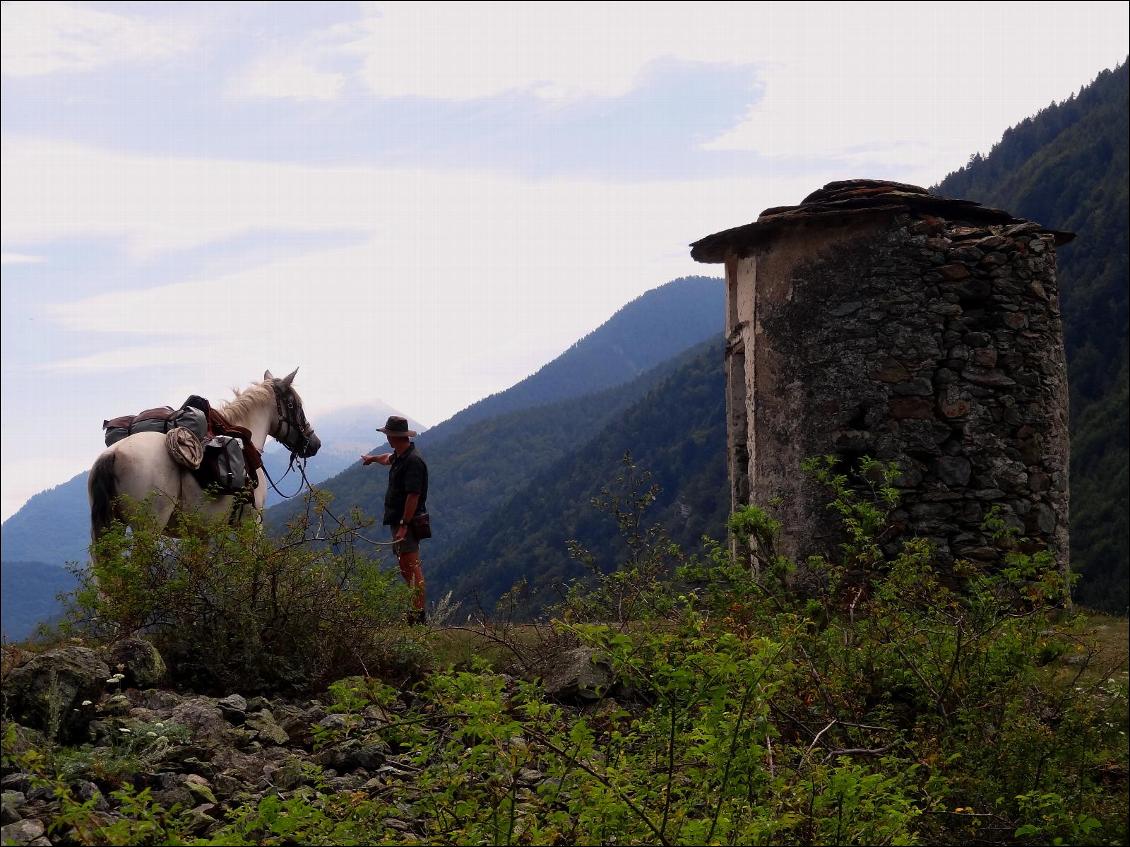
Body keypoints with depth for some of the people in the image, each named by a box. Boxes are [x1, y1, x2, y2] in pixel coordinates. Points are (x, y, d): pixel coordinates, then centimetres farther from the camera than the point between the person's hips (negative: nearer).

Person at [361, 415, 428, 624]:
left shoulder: (413, 461, -19)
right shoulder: (400, 457, 12)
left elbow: (413, 496, -25)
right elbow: (389, 459, 39)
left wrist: (404, 525, -27)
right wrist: (373, 458, 60)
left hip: (408, 521, -10)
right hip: (398, 521, 10)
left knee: (412, 568, -13)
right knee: (405, 567, 13)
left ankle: (418, 613, -15)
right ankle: (416, 609, 17)